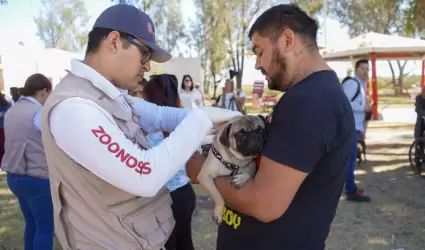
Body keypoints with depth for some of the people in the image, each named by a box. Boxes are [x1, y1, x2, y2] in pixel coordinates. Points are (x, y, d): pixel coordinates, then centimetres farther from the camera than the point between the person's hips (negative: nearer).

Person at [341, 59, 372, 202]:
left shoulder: (361, 85, 20)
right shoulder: (352, 83, -12)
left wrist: (361, 129, 20)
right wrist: (364, 108, -17)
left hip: (355, 127, 10)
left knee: (351, 157, 16)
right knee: (351, 158, -8)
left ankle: (350, 187, 26)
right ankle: (351, 192, -4)